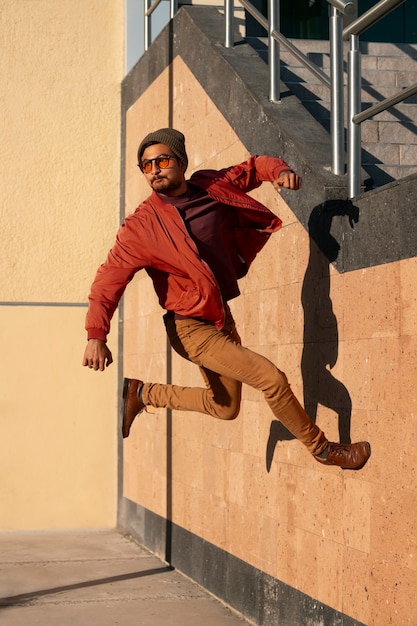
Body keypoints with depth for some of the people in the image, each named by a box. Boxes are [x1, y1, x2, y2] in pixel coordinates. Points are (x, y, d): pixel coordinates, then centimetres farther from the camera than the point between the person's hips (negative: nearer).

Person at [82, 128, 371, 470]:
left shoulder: (212, 186, -2)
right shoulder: (142, 225, -17)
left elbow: (254, 166, 12)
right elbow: (110, 276, -19)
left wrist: (280, 171, -11)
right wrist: (96, 335, -30)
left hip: (221, 317, 7)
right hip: (192, 330, -7)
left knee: (224, 407, 20)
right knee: (272, 378, -13)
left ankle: (142, 393, 32)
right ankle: (321, 448, 9)